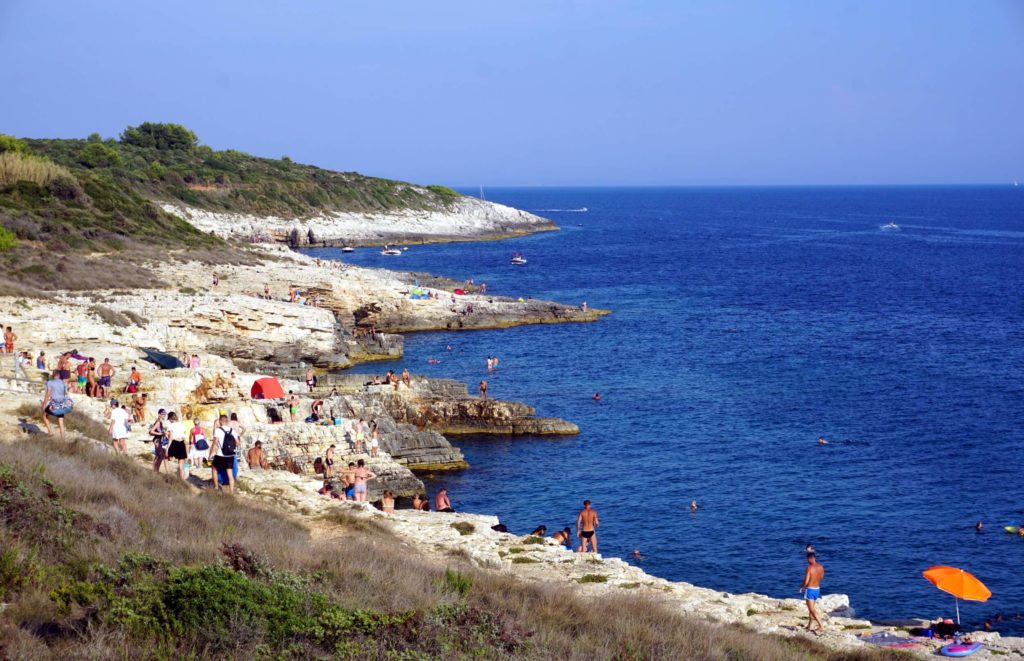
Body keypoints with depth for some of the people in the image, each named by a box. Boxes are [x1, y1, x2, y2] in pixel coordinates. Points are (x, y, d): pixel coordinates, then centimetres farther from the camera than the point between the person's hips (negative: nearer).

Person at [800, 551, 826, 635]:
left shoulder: (809, 568, -21)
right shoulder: (821, 567, -1)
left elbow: (806, 581, -22)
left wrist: (801, 586, -2)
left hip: (809, 589, -7)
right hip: (817, 589, 7)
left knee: (812, 609, -5)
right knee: (811, 607, 21)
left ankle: (821, 626, -16)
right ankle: (809, 626, 29)